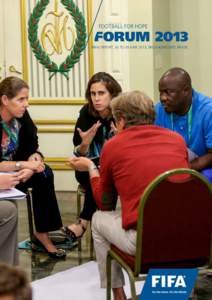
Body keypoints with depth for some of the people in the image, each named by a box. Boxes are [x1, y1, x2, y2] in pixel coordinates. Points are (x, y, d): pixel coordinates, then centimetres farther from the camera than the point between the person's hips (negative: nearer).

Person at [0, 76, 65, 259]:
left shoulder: (22, 116, -5)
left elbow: (33, 150, -3)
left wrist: (33, 164, -24)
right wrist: (23, 165, -28)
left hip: (15, 171, 6)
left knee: (44, 173, -19)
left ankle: (42, 234, -12)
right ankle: (41, 234, -14)